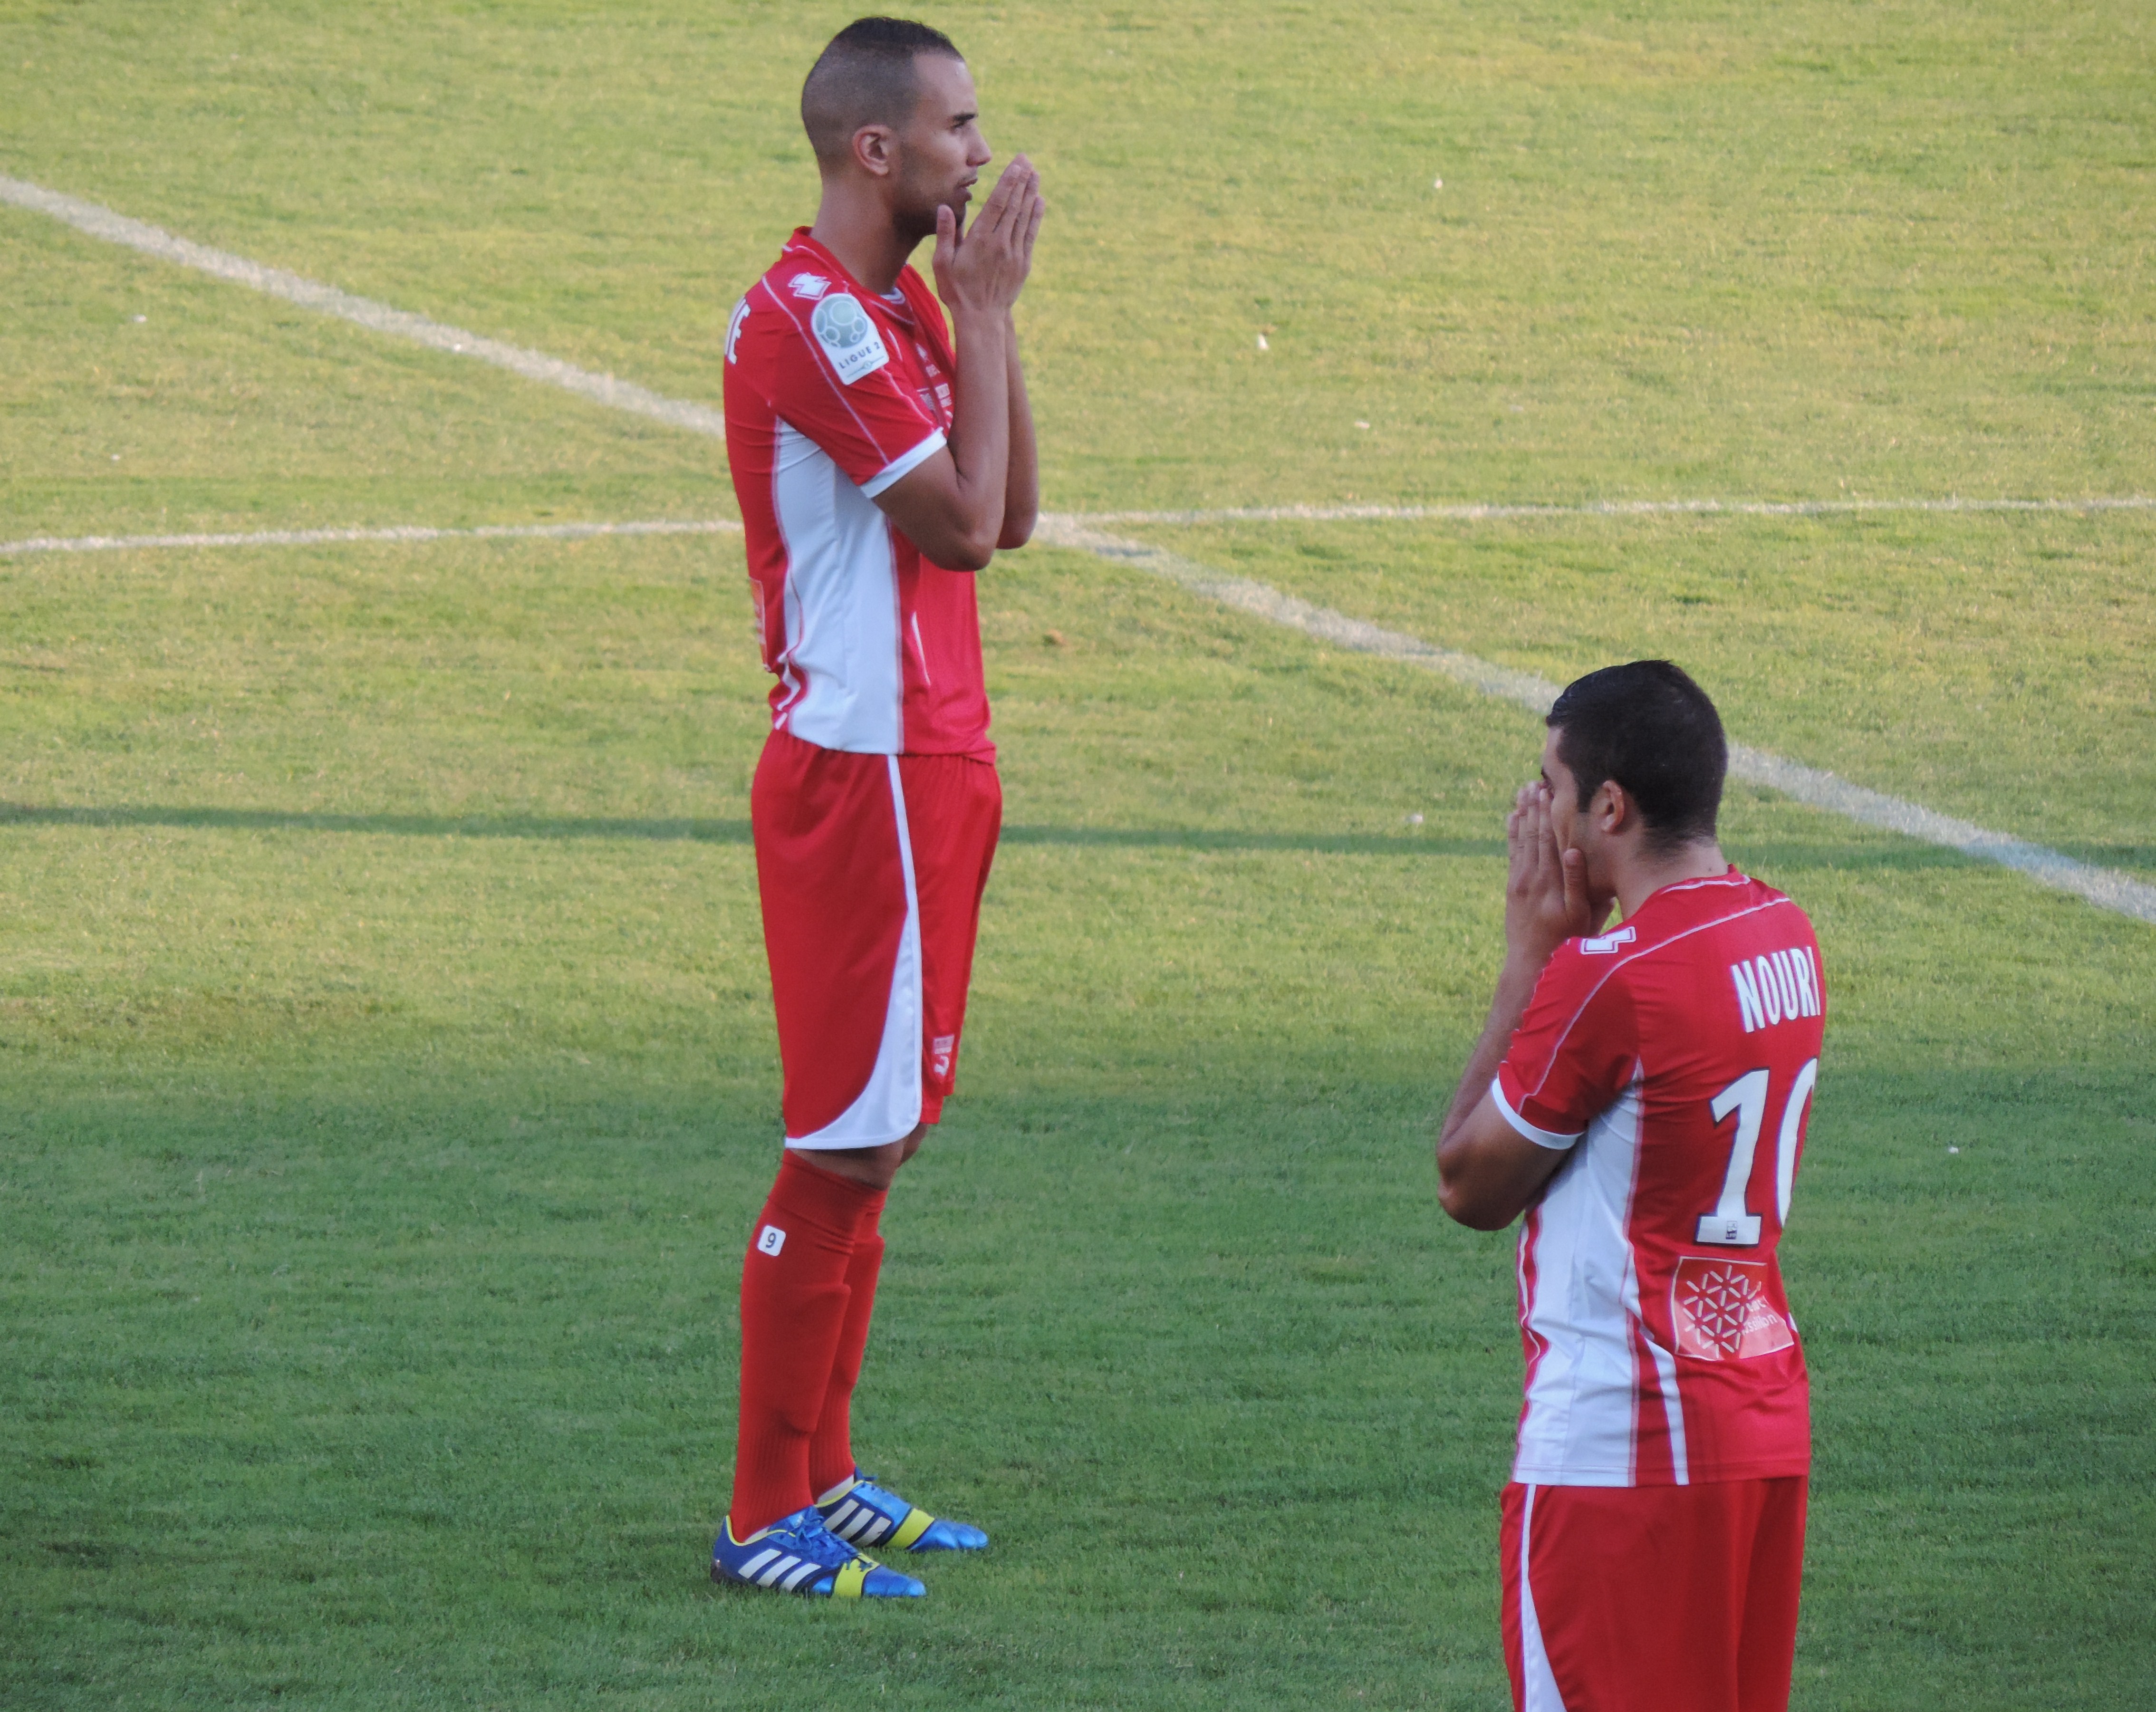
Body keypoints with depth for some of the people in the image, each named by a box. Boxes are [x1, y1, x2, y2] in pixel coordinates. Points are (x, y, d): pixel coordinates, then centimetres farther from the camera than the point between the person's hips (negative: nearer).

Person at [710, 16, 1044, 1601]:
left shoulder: (898, 310, 15)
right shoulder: (814, 318, -17)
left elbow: (1012, 518, 11)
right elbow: (964, 522, -19)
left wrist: (987, 311, 3)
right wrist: (986, 312, -11)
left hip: (927, 764, 10)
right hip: (865, 770, -10)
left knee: (884, 1127, 15)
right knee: (848, 1142, -7)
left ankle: (822, 1476, 22)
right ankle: (767, 1516, -1)